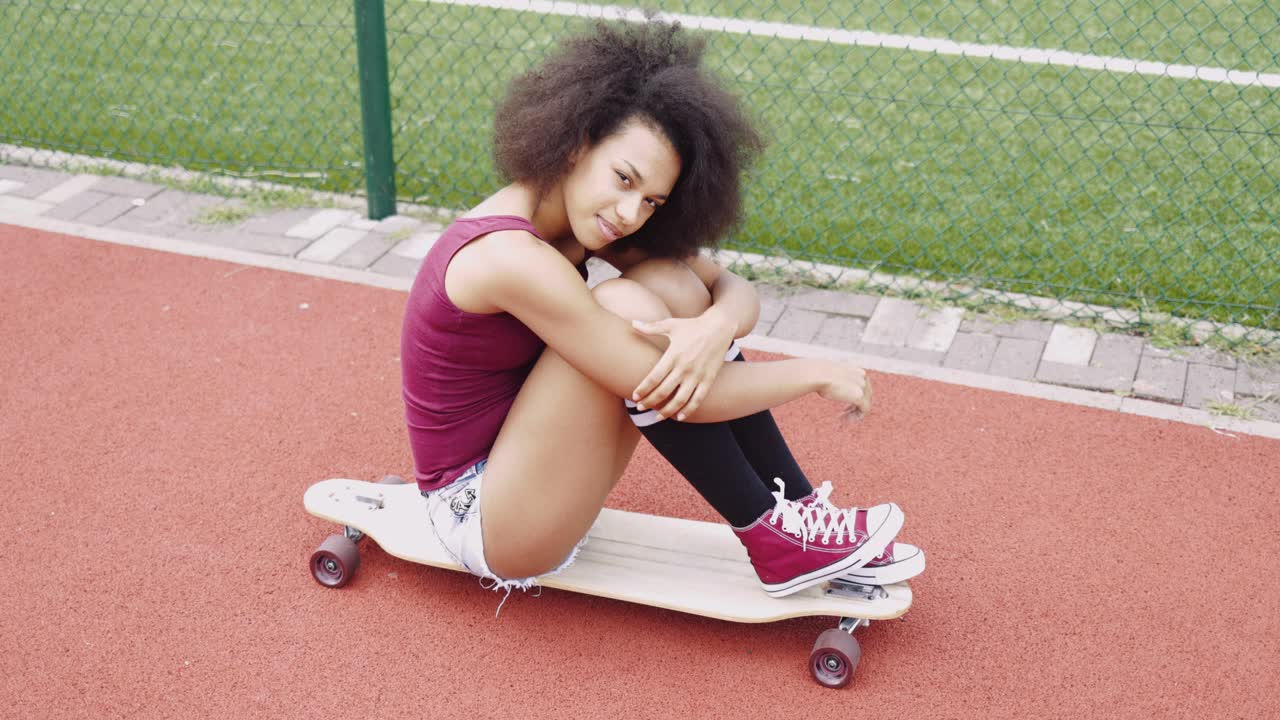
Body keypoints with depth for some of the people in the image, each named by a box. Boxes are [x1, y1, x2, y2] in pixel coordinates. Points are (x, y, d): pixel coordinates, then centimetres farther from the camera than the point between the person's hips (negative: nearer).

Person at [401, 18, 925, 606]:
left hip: (529, 463, 8)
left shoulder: (576, 218, -3)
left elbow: (735, 288, -3)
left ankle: (802, 513, -6)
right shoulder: (511, 258, -28)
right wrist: (818, 373, -16)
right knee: (623, 308, -27)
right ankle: (773, 538, -14)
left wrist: (718, 326, -28)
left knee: (674, 284, -10)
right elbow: (673, 395, -27)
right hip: (478, 518, -8)